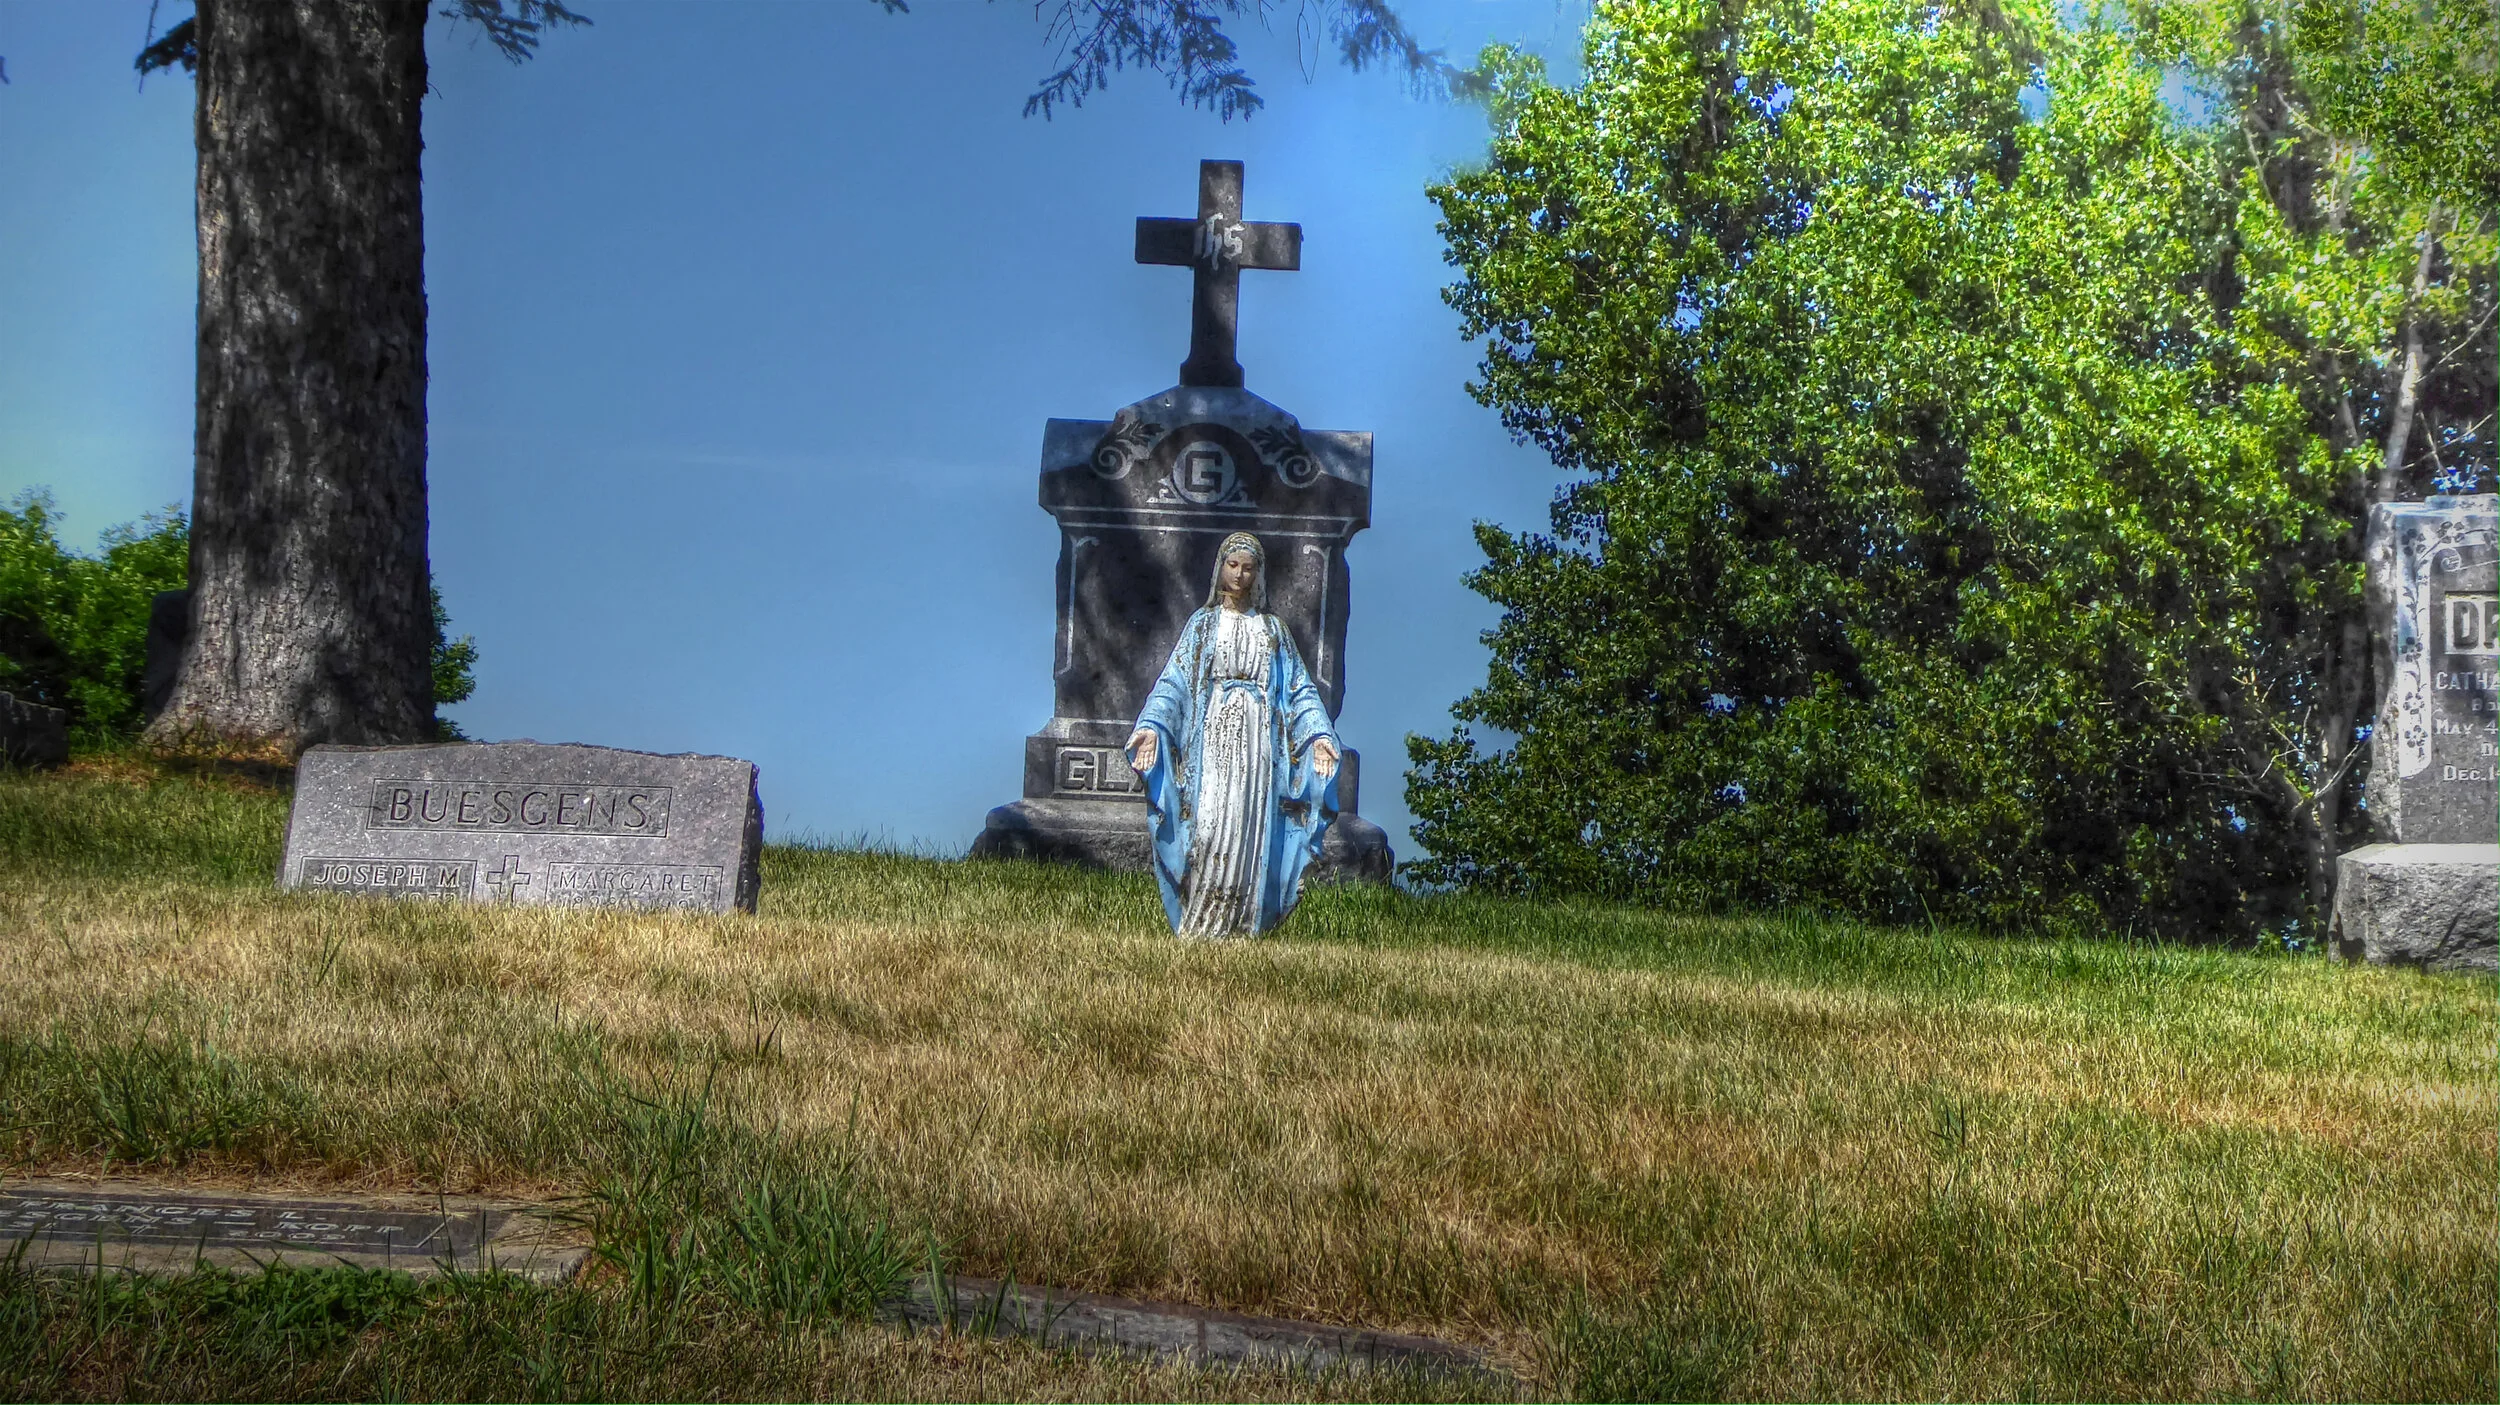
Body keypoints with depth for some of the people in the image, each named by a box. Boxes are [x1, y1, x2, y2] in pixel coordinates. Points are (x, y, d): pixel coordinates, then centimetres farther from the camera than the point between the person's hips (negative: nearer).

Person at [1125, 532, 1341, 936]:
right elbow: (1174, 681, 4)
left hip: (1257, 739, 2)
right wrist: (1152, 727, -12)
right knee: (1209, 827, -14)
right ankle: (1198, 929, -15)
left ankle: (1237, 930, -5)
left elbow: (1300, 689, 13)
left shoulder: (1273, 629, 17)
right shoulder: (1202, 623, 13)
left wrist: (1318, 735, -3)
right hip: (1213, 737, -1)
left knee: (1248, 833, -6)